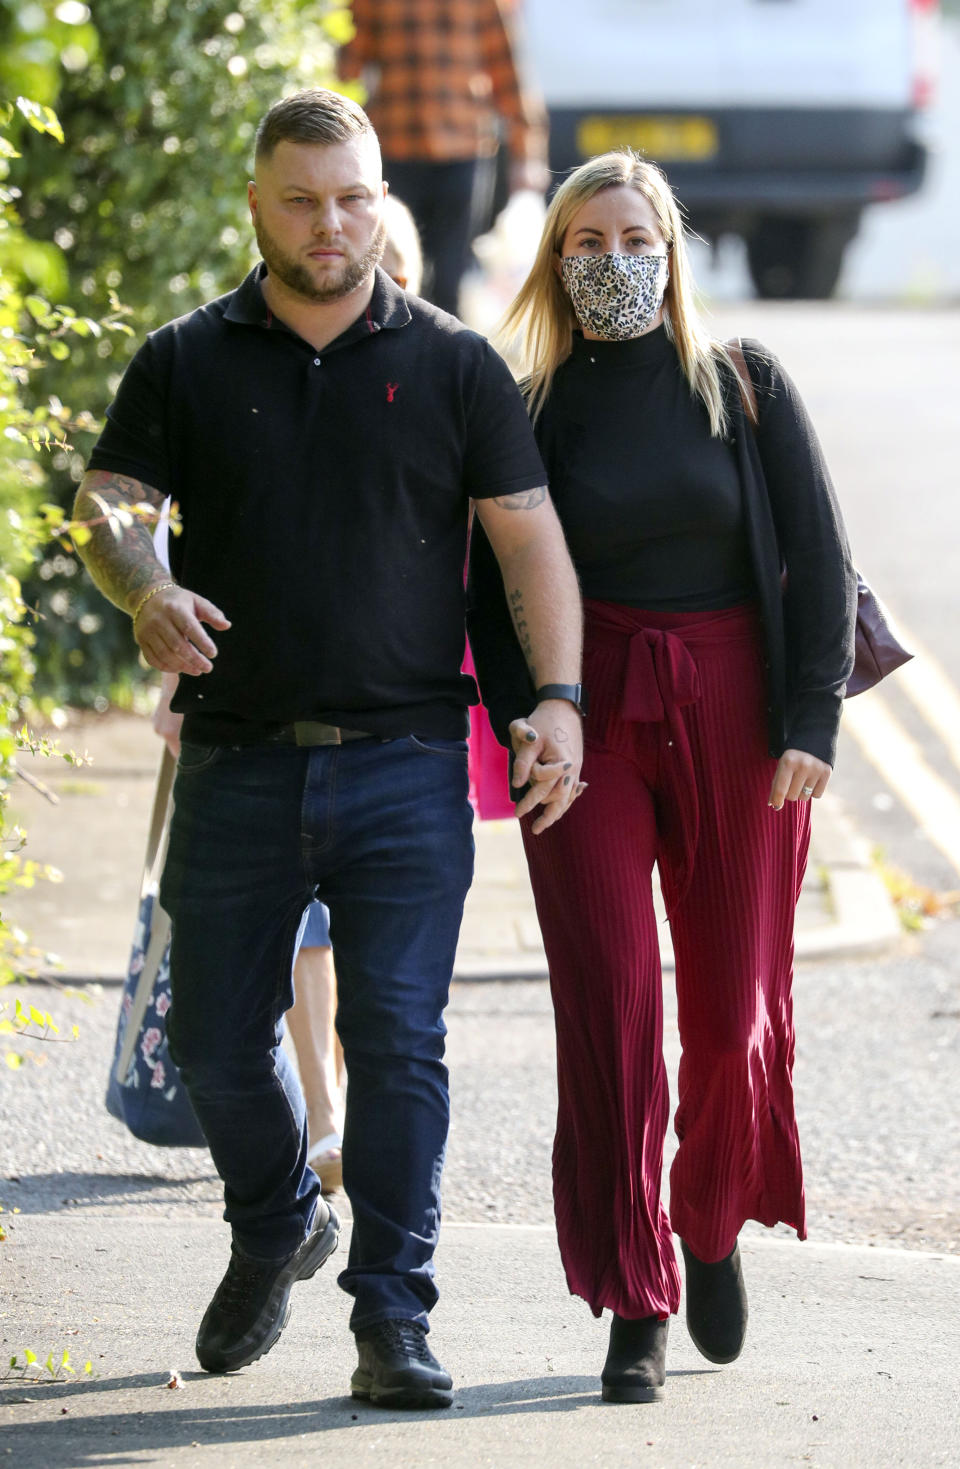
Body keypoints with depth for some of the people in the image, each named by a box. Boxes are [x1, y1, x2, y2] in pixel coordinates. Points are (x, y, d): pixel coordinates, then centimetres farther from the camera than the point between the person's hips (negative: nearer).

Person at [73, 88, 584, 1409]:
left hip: (405, 765, -2)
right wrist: (146, 589, -21)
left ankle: (393, 1320, -4)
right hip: (239, 764, 2)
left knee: (397, 1040, -8)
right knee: (217, 1039, 7)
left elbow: (529, 534, 4)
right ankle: (276, 1230, 35)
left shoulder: (452, 364, 6)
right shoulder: (187, 363, 7)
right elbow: (105, 500, 1)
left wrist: (558, 694, -8)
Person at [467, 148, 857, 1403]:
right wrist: (524, 726, -5)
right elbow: (494, 589, 8)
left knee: (736, 1006, 1)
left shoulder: (747, 385, 4)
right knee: (610, 1010, -6)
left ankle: (713, 1229, 29)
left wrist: (811, 721, -6)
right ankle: (634, 1312, -1)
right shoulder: (531, 407, 5)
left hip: (735, 716, 0)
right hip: (587, 722, 0)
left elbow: (820, 559, 3)